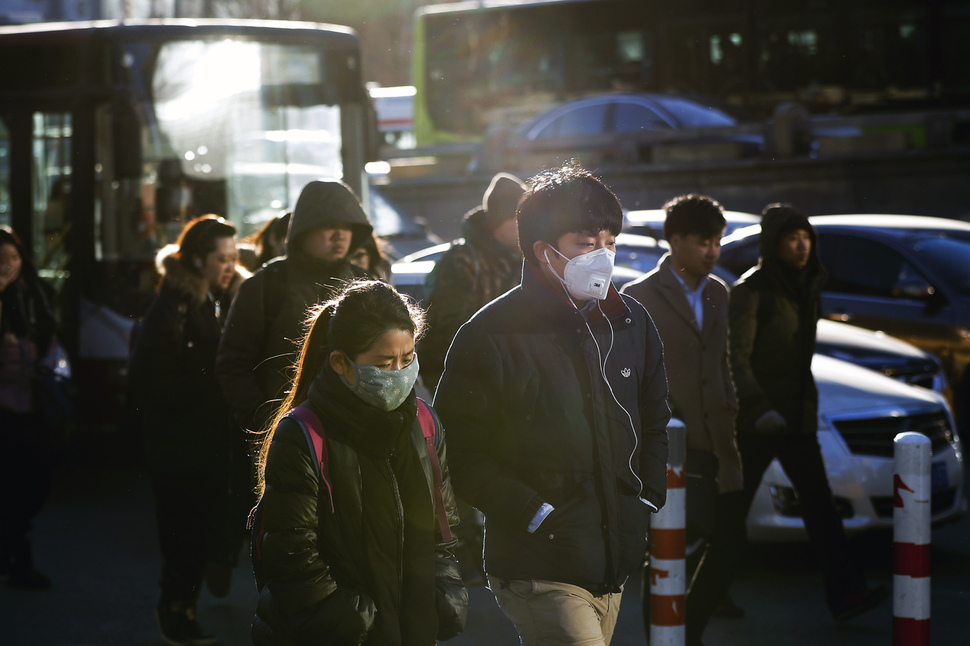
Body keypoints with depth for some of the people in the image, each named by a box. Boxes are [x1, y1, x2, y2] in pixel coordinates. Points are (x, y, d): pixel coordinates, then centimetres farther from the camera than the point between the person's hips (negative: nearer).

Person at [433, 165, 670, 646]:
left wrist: (645, 498, 9)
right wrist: (536, 514, -15)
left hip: (614, 565, 6)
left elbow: (653, 421, 22)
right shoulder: (491, 336, -10)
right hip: (540, 570, -6)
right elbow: (462, 453, -11)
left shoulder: (631, 322, 10)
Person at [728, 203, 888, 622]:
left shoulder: (806, 286, 11)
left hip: (797, 414, 6)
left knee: (818, 501, -6)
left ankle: (844, 595, -13)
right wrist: (759, 408, -32)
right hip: (753, 416, -6)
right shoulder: (749, 290, -12)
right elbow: (735, 356, -20)